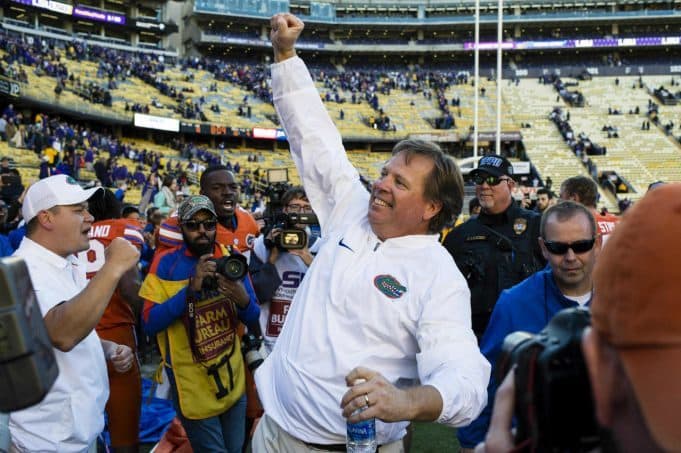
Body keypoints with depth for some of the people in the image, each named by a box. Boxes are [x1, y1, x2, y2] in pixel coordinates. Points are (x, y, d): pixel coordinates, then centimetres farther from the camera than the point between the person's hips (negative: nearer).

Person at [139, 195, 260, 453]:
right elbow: (150, 324, -18)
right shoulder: (166, 263, -10)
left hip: (233, 377, 4)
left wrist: (243, 299, -20)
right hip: (193, 383, -4)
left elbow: (253, 319, 3)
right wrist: (191, 289, -29)